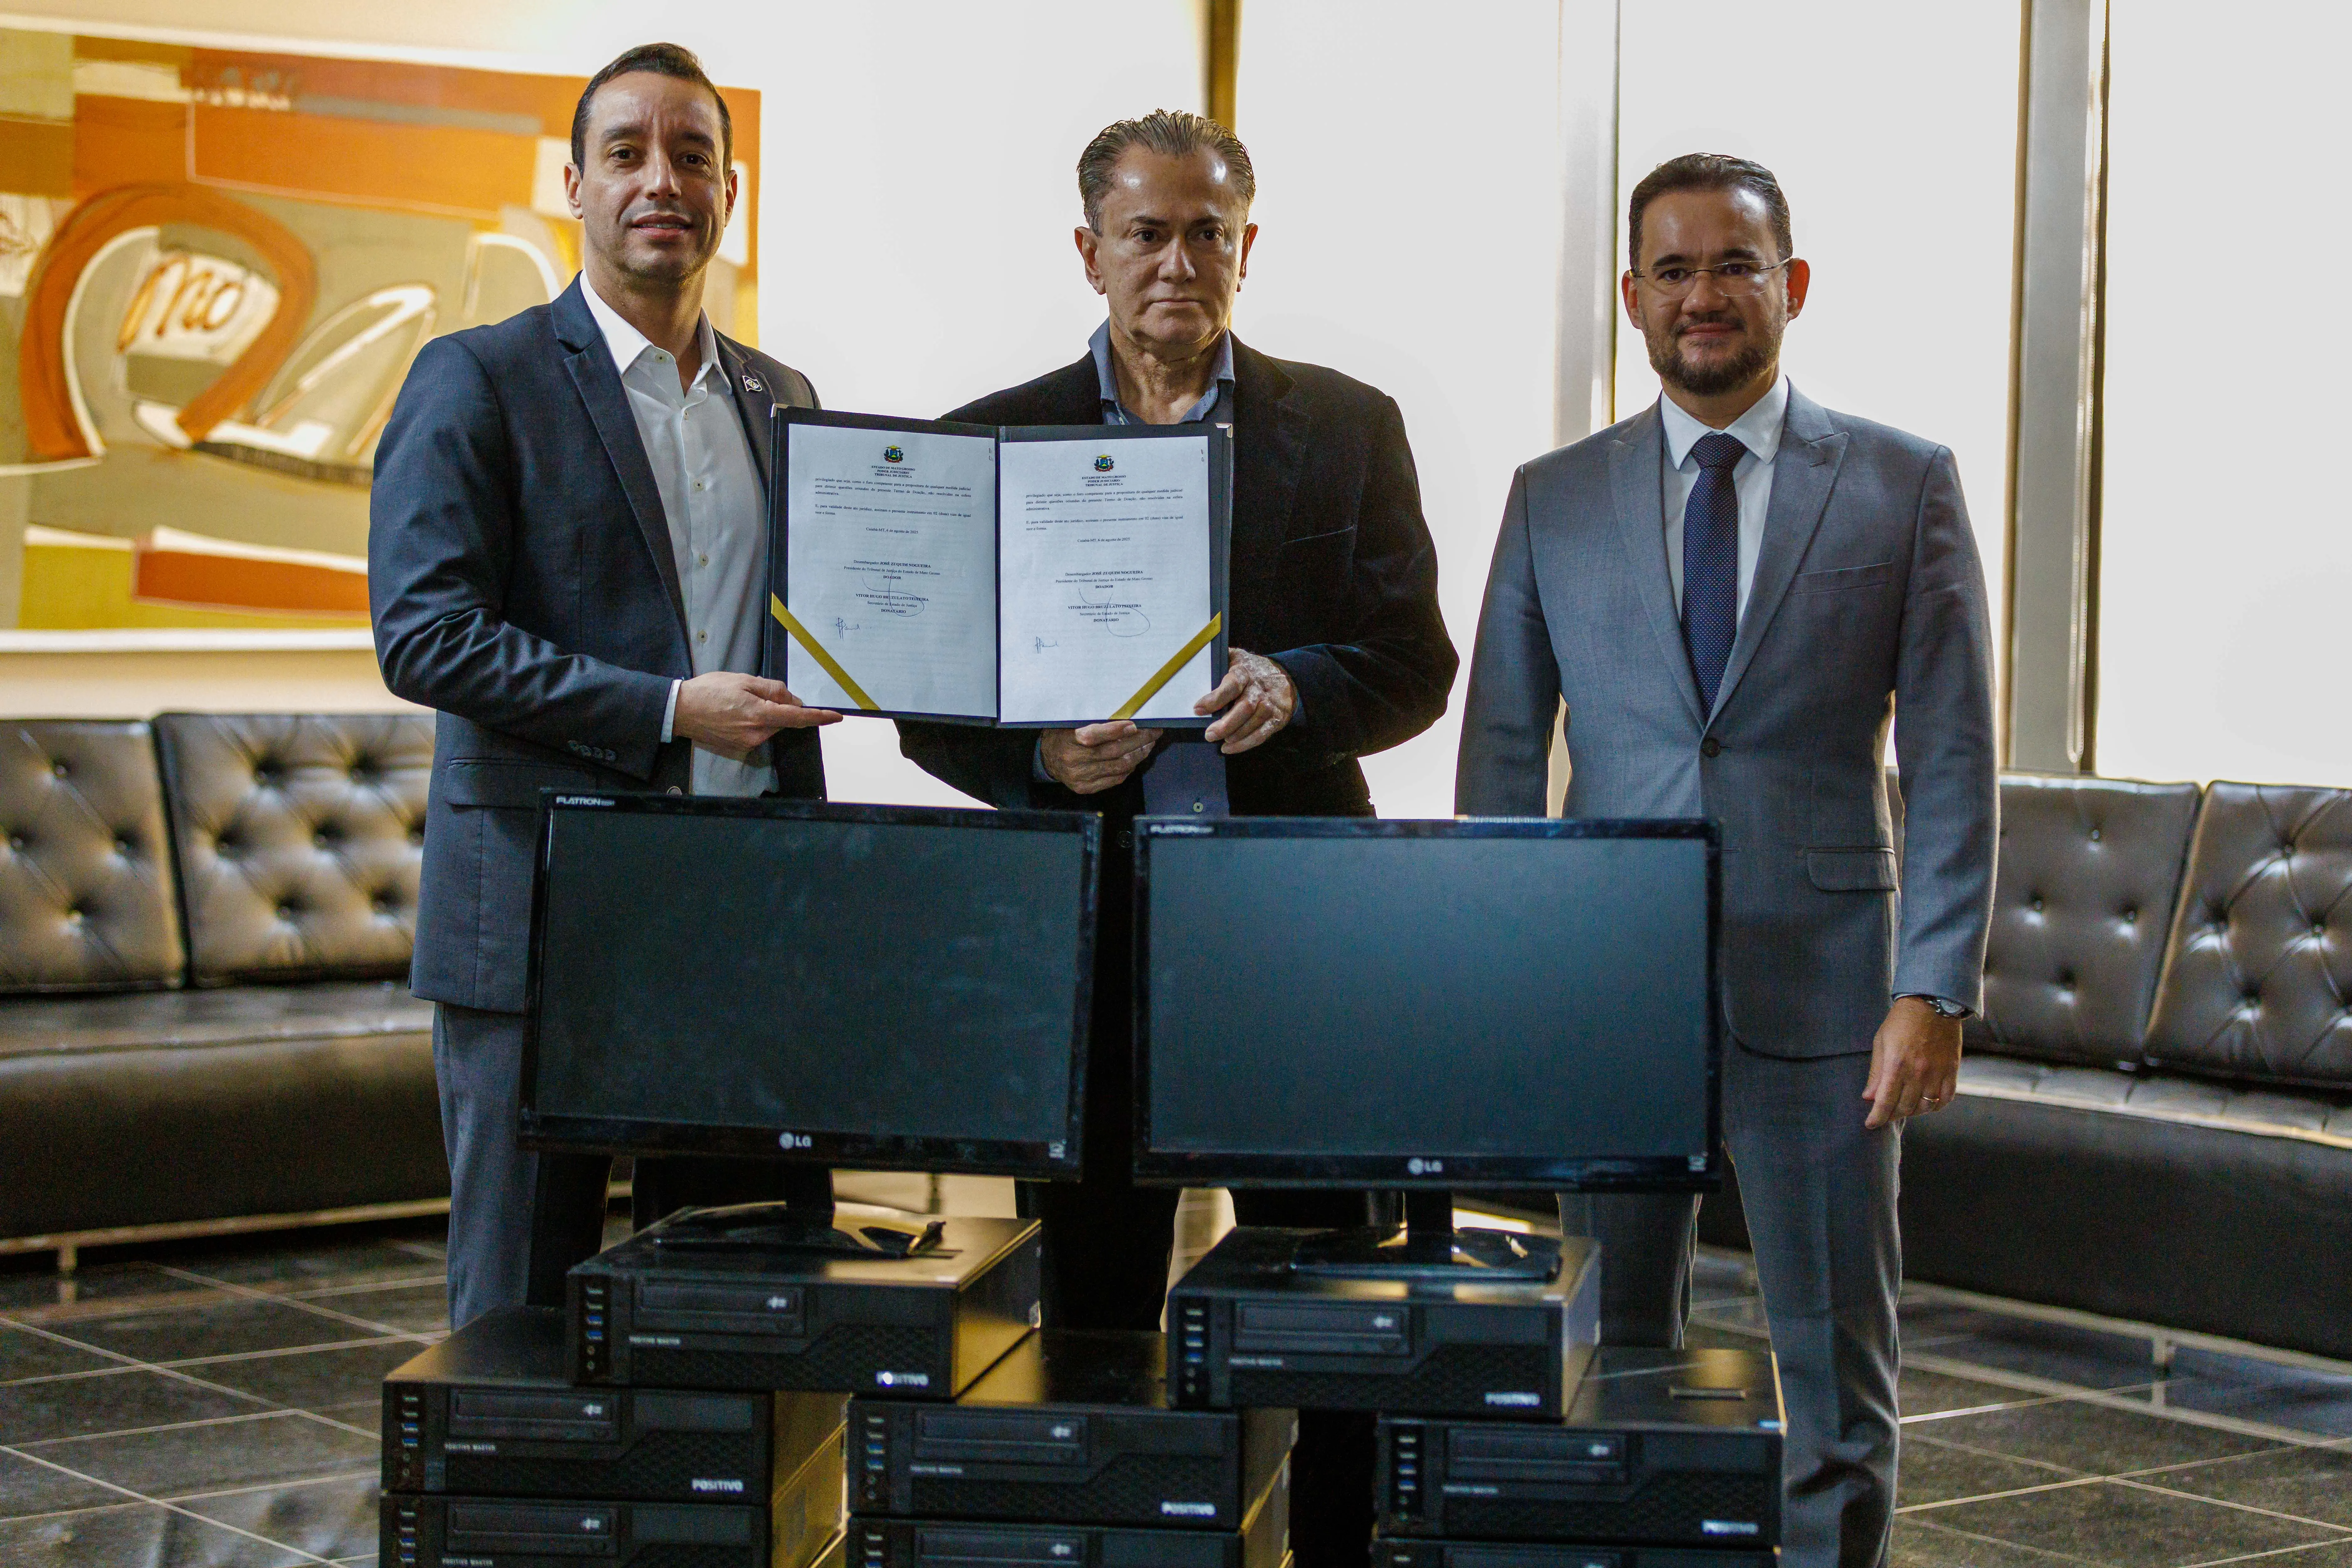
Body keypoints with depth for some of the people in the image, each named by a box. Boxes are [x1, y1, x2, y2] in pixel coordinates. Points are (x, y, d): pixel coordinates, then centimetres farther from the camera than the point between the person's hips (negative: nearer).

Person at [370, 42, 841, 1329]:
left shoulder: (781, 399, 16)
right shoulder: (479, 381, -2)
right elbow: (423, 635, -12)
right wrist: (666, 713, -18)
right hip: (542, 919, -5)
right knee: (526, 1308, 2)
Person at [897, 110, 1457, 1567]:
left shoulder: (1348, 430, 7)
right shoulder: (995, 443, 7)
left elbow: (1417, 666, 3)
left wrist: (1293, 690, -17)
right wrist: (1045, 755, -15)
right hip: (1090, 921, 1)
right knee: (1094, 1307, 7)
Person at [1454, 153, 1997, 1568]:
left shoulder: (1906, 486, 1)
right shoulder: (1555, 500, 7)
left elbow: (1951, 759, -2)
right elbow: (1501, 754, 8)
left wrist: (1936, 989, -8)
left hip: (1819, 983, -2)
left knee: (1837, 1369, 5)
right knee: (1614, 1359, 8)